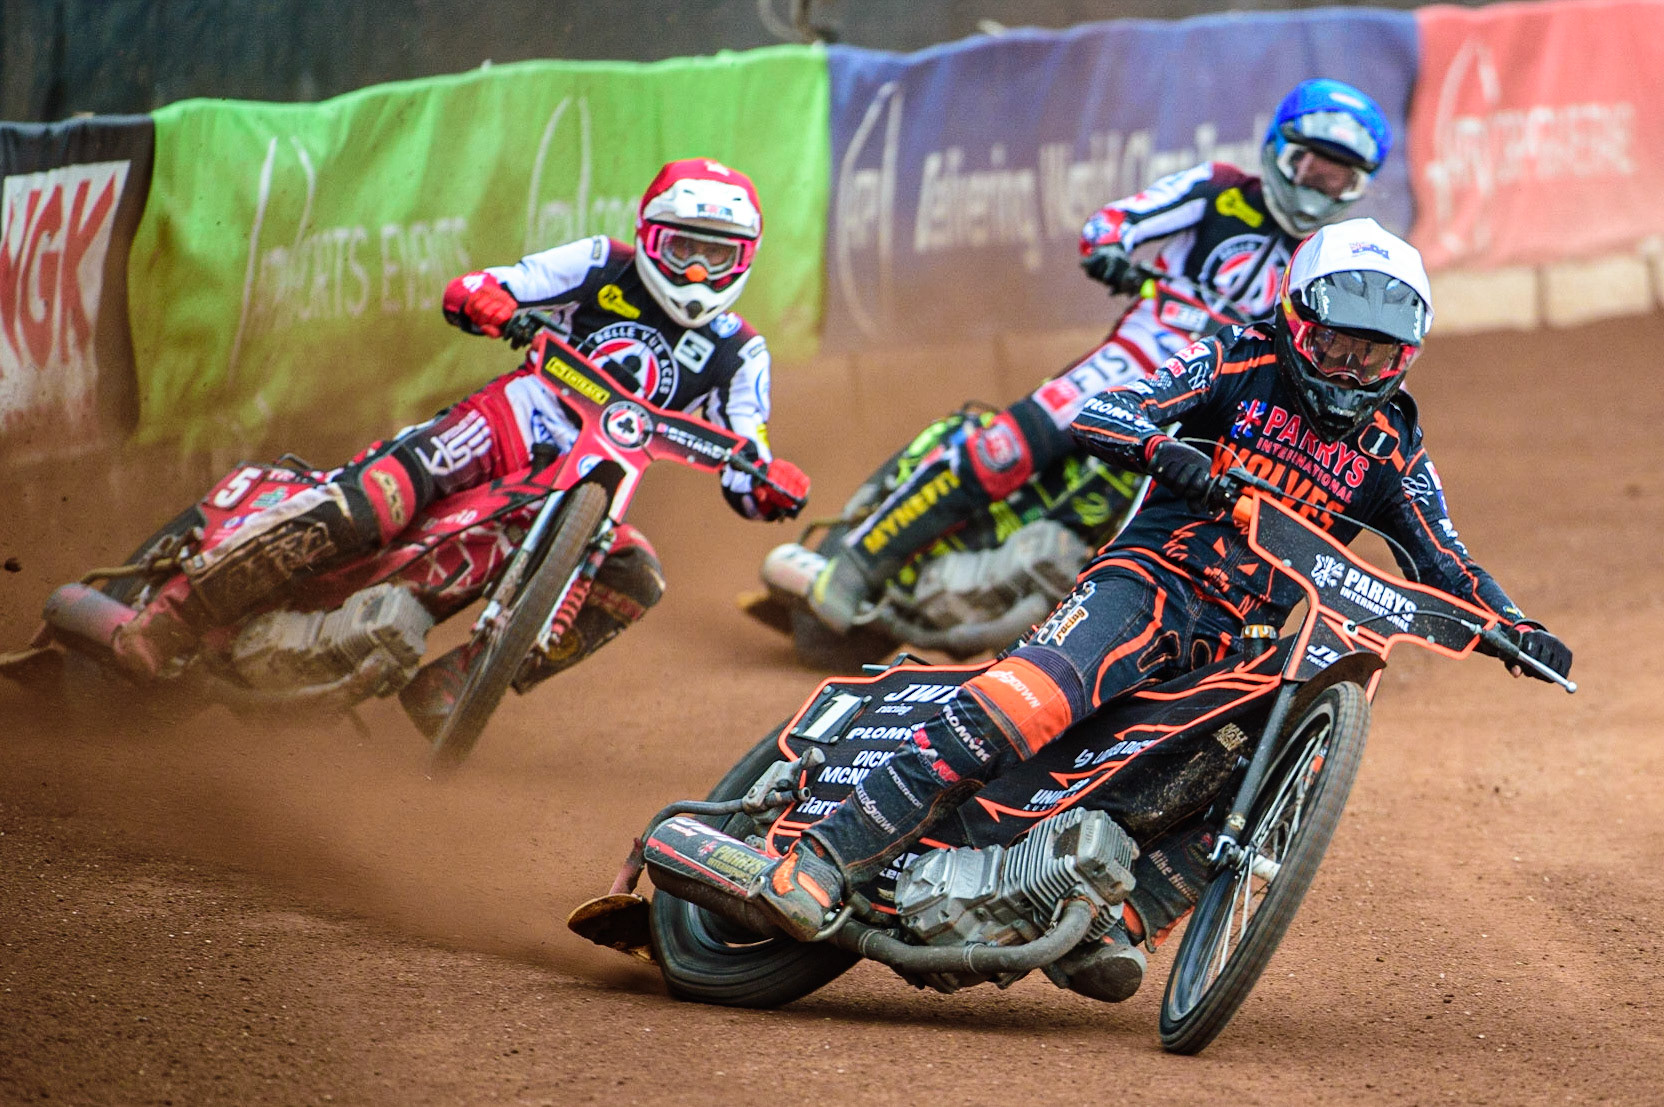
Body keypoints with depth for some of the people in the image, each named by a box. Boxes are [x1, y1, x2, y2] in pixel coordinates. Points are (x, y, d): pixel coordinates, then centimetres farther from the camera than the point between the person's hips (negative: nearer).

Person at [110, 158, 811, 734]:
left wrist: (771, 483, -21)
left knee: (636, 579, -28)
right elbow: (468, 292, 3)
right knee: (358, 510, -28)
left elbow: (742, 474, 4)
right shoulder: (604, 268, 5)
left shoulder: (738, 355, 8)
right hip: (507, 428, -3)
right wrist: (483, 299, -23)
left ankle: (452, 683, -22)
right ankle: (173, 614, -28)